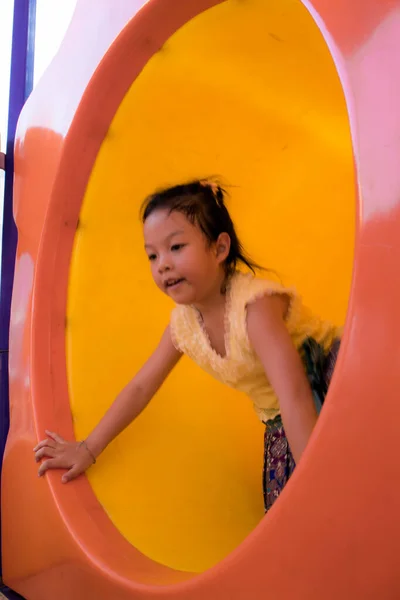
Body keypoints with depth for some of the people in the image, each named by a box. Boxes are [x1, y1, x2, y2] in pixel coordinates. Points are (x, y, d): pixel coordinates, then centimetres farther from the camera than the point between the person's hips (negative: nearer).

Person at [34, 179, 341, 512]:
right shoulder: (184, 322, -7)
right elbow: (141, 387, 6)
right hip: (280, 425, 6)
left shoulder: (255, 304, -30)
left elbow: (294, 397, -39)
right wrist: (88, 448, 8)